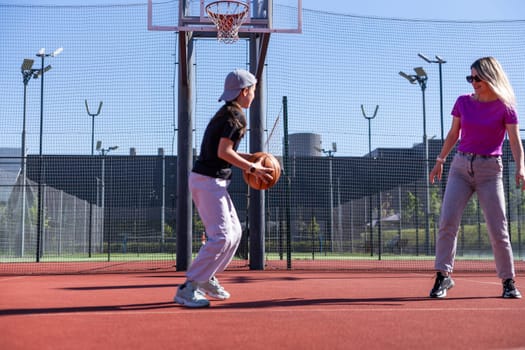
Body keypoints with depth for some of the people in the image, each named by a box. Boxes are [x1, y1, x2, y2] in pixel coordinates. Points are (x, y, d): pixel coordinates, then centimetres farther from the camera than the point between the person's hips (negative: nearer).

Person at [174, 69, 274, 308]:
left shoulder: (224, 113, 17)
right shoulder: (236, 116, -13)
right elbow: (223, 152, -23)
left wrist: (249, 158, 15)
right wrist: (252, 168, -15)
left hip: (213, 181, 10)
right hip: (208, 181, -10)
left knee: (234, 232, 17)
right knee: (221, 237, -13)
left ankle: (207, 278, 28)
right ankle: (187, 289, -11)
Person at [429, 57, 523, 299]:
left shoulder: (505, 107, -3)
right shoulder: (463, 102, 7)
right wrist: (440, 160, 17)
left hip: (489, 169, -3)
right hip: (461, 166, 3)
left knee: (498, 229, -2)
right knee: (447, 222, -11)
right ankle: (443, 276, -4)